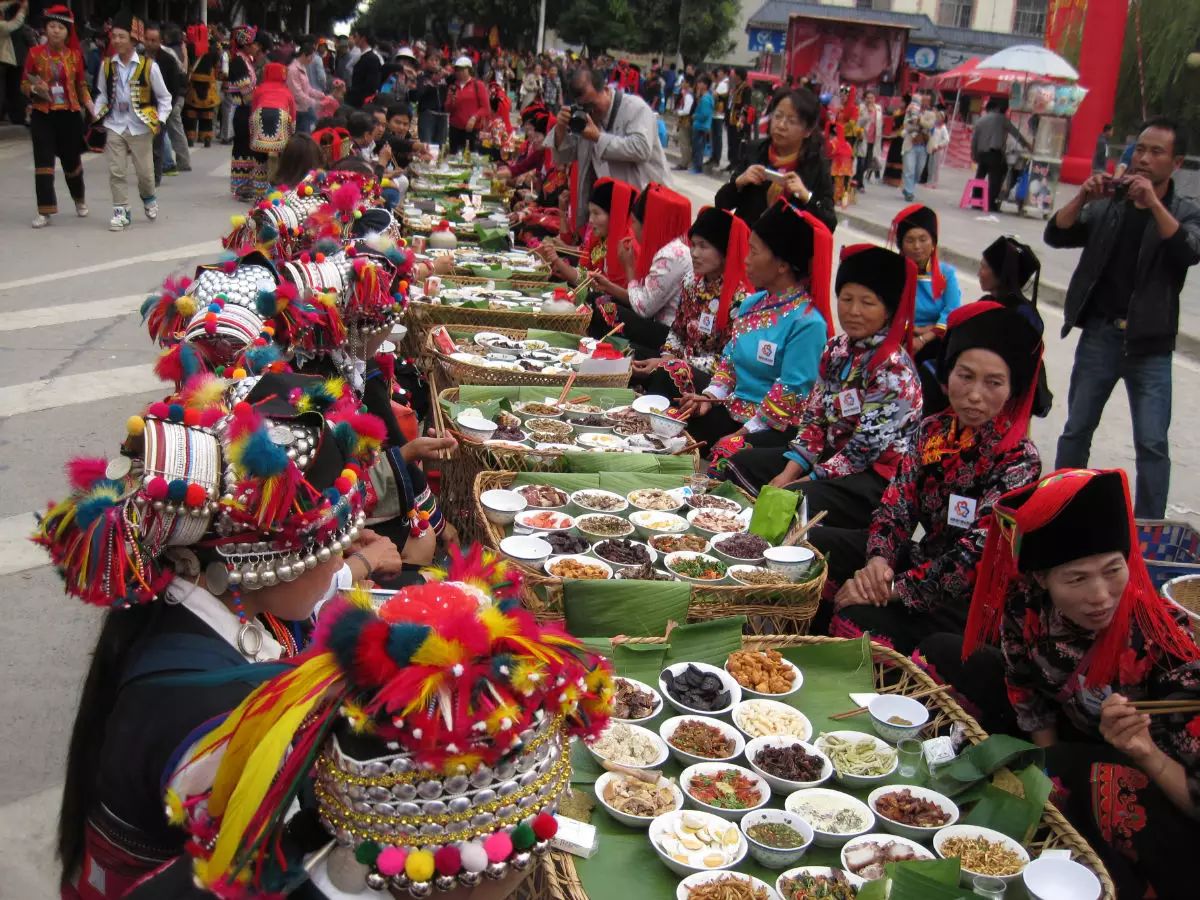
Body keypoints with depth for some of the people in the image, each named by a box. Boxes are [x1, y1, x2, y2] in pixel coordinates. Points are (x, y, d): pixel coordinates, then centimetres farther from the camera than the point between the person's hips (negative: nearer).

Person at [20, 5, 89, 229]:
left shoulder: (74, 54, 2)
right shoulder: (35, 53, -2)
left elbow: (82, 85, 9)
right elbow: (24, 84, 2)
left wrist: (90, 105, -7)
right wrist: (34, 89, -19)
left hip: (70, 115, 1)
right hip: (42, 115, -1)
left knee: (71, 160, 12)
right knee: (43, 162, -5)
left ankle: (80, 200, 38)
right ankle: (45, 212, -1)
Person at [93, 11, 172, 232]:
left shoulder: (148, 66, -9)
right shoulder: (107, 65, 0)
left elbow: (164, 97, 1)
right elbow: (102, 95, 14)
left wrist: (160, 120, -7)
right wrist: (98, 116, 3)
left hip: (140, 128, -2)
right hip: (114, 126, 2)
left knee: (145, 171, 5)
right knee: (116, 171, -1)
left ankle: (148, 198, 36)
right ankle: (121, 211, 7)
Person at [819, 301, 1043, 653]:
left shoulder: (1019, 461, -18)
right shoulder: (933, 430, 0)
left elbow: (975, 558, -23)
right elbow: (897, 504, -2)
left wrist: (893, 589, -24)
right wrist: (878, 559, -22)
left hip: (969, 598, -7)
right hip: (922, 556, 7)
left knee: (860, 619, -29)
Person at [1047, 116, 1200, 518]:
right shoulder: (1108, 206, 7)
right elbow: (1056, 236, 1)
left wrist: (1153, 202, -25)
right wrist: (1082, 198, -15)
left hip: (1150, 344, -2)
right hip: (1099, 334, 2)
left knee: (1152, 443, -4)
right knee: (1076, 430, 10)